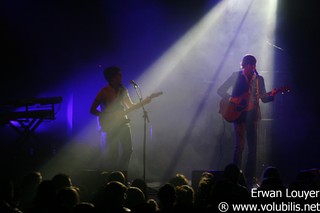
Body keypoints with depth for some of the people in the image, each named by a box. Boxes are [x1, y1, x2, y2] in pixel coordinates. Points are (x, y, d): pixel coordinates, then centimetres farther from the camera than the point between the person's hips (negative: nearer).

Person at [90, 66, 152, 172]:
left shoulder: (123, 90, 11)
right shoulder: (104, 92, -7)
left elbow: (131, 106, 17)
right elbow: (92, 110, -6)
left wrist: (144, 102, 1)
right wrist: (107, 116, -18)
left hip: (123, 123, 6)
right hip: (111, 125, -6)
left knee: (128, 149, -1)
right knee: (113, 151, -10)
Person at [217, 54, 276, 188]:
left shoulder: (259, 79, 11)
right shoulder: (236, 76, 3)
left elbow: (263, 98, 9)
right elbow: (221, 90, 1)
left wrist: (271, 95, -12)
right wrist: (231, 99, -14)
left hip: (252, 115, 3)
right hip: (238, 113, -3)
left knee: (252, 147, 0)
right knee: (240, 145, -9)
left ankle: (249, 178, 5)